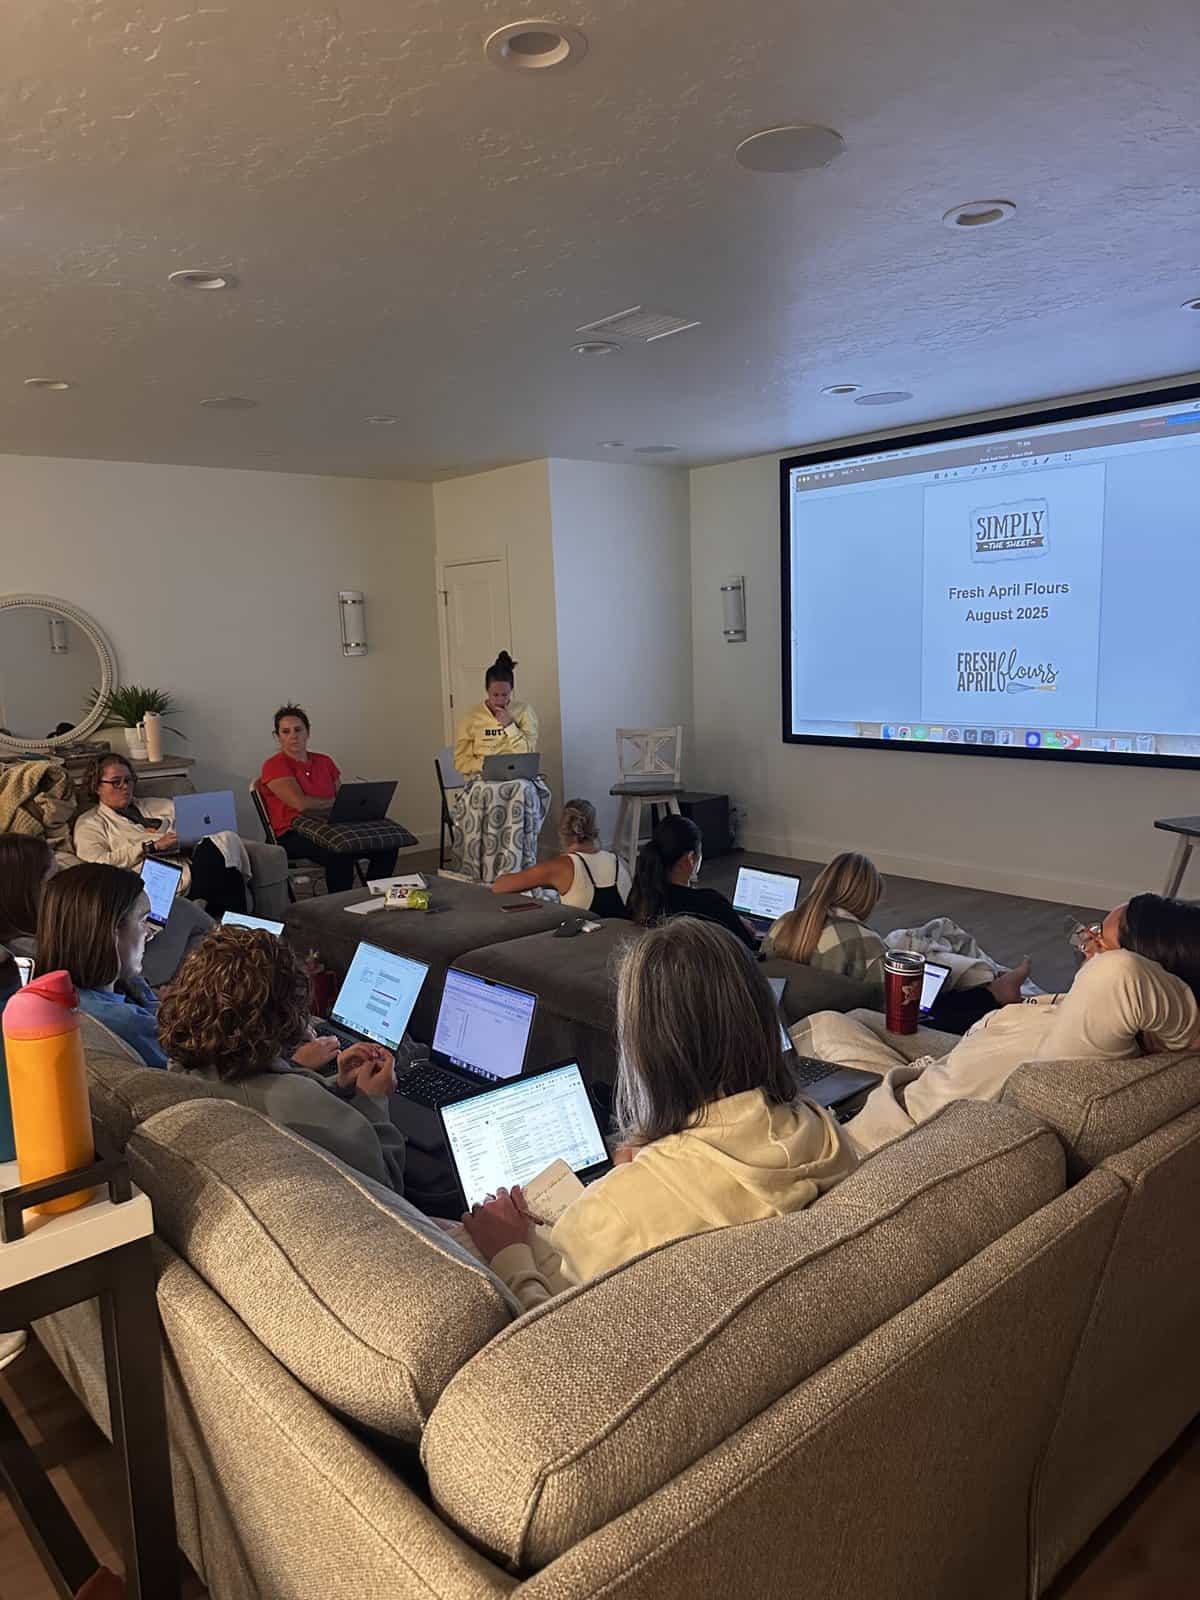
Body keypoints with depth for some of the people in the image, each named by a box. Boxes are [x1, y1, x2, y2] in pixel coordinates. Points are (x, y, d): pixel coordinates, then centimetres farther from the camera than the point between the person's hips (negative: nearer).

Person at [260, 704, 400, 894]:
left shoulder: (324, 762, 17)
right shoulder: (273, 765, -3)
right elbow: (300, 803, -15)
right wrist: (335, 802, -4)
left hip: (330, 826, 6)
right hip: (292, 834, -6)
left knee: (386, 843, -16)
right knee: (340, 852, -37)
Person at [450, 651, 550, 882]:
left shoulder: (524, 712, 7)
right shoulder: (472, 717, 6)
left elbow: (529, 754, -1)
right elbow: (461, 761, 4)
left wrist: (509, 725, -8)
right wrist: (485, 765, -13)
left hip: (518, 777, 0)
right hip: (482, 778, 0)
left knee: (523, 792, -36)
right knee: (482, 795, -36)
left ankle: (516, 873, -32)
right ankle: (477, 877, -30)